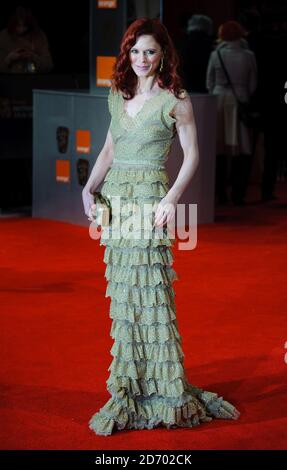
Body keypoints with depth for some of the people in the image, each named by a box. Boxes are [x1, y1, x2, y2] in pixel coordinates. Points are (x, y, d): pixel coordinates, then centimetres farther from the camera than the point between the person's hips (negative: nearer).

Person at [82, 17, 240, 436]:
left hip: (148, 198, -6)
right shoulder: (119, 95, 12)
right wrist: (89, 187, 6)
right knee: (124, 293, 8)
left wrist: (172, 199, -15)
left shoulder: (175, 100, -5)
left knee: (148, 291, -7)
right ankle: (131, 385, 17)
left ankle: (163, 388, 1)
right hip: (115, 196, 6)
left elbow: (192, 155, -4)